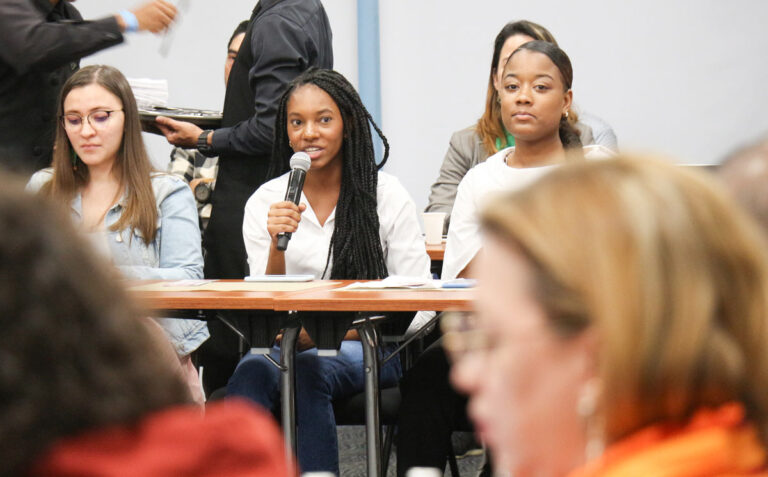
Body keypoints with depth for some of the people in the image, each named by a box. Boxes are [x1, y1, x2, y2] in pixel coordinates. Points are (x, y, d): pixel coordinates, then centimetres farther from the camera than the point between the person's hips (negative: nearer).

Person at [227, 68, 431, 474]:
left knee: (309, 369, -34)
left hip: (366, 348, -2)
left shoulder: (387, 196, 2)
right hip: (286, 346, 2)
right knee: (250, 374, -31)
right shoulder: (265, 202, 8)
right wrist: (277, 244, -16)